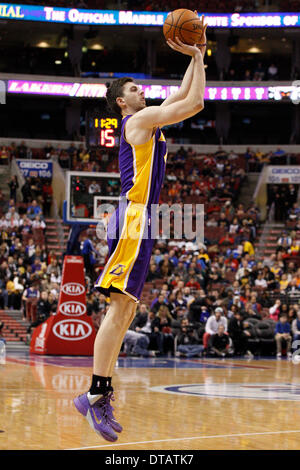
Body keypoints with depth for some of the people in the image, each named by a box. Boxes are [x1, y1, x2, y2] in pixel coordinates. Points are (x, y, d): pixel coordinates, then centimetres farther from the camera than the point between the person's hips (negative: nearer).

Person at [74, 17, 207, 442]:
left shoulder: (147, 121, 24)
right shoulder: (140, 119, -4)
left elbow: (184, 97, 33)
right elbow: (195, 102, -9)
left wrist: (197, 57, 25)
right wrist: (197, 55, 2)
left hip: (138, 222, 10)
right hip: (134, 218, -10)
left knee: (125, 310, 7)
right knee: (120, 307, -15)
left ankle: (101, 395, 7)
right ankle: (97, 394, -19)